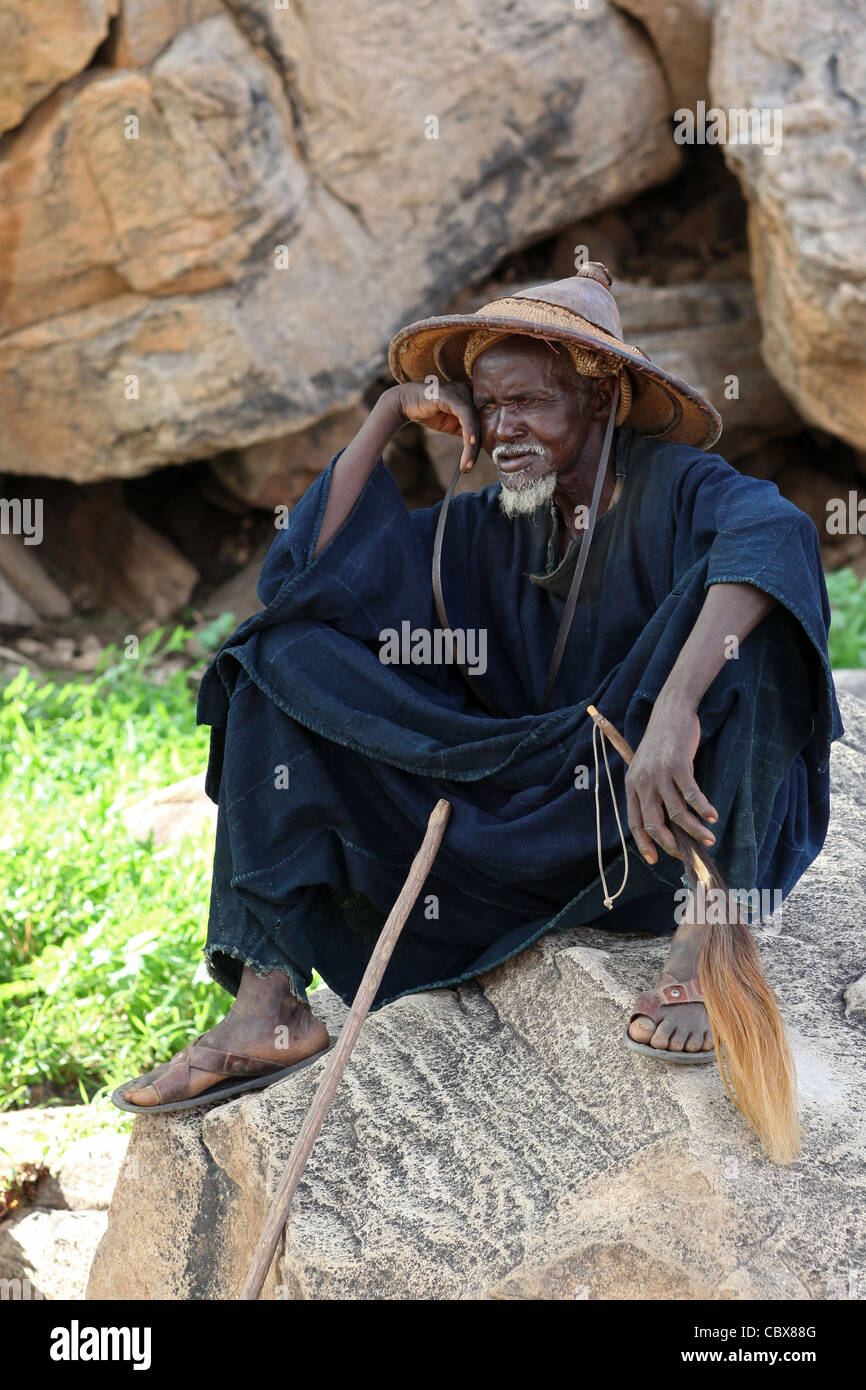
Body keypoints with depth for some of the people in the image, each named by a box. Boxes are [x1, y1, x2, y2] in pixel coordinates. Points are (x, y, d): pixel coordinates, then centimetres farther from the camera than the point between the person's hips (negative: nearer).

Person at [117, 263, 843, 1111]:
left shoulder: (672, 486, -10)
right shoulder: (490, 531, 8)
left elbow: (777, 533, -35)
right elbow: (308, 574, 1)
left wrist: (675, 709, -49)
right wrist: (390, 413, -2)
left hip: (682, 827, -5)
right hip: (527, 834, 6)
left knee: (722, 591, -29)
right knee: (289, 652, -3)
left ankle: (705, 933, -33)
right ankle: (268, 1007, -16)